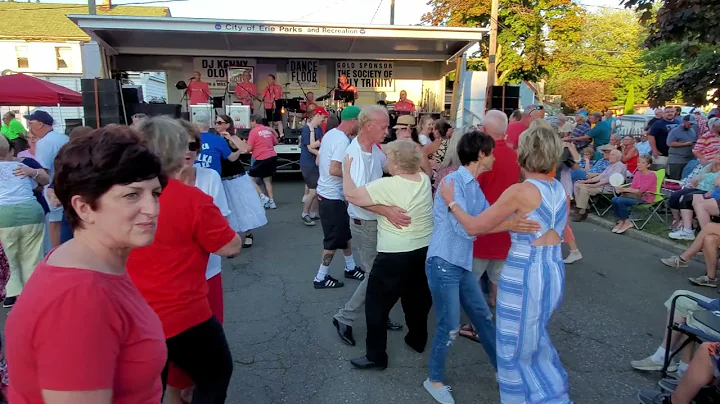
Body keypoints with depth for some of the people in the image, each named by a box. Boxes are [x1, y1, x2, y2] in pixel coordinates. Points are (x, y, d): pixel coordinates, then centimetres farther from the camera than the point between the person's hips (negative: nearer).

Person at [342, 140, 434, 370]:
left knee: (377, 304, 7)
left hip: (395, 256, -8)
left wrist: (346, 170, -5)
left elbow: (351, 195, -20)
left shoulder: (387, 186, -20)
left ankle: (376, 357, 15)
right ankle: (417, 340, 43)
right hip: (425, 251, 8)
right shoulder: (425, 179, 1)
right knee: (418, 298, 25)